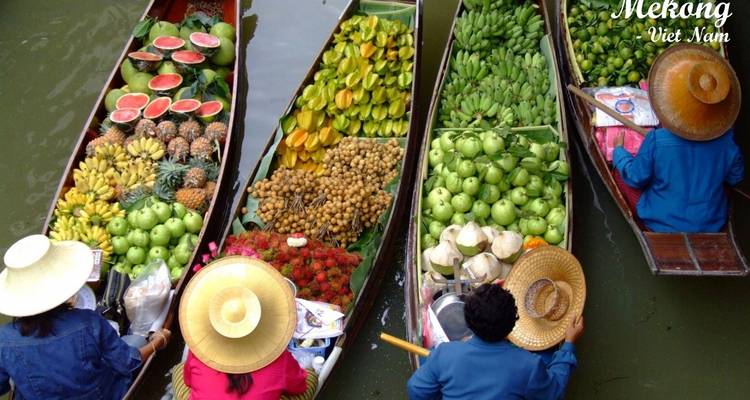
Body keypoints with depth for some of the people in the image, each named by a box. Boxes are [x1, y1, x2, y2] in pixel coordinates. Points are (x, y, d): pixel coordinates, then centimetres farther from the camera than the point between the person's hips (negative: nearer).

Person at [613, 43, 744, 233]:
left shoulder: (656, 141, -29)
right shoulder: (726, 141, -19)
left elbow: (635, 179, -14)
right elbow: (735, 178, -1)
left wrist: (619, 151, 3)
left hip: (663, 224, -5)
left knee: (619, 174, 11)